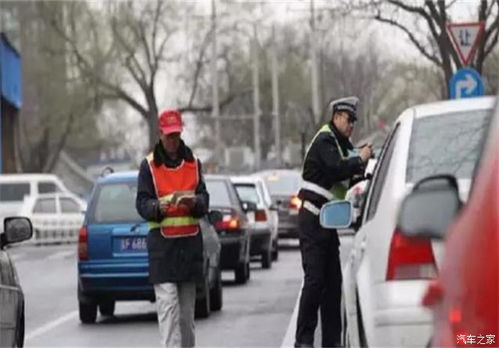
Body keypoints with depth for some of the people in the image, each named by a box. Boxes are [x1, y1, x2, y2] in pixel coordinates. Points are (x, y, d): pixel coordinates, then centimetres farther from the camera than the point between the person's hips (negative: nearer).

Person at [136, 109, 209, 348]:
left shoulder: (193, 163, 12)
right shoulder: (149, 165, 1)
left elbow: (204, 199, 9)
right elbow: (142, 203, -2)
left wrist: (194, 203, -15)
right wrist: (158, 207, -24)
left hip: (190, 240, 4)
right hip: (162, 240, -4)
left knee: (187, 306, 8)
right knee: (168, 304, -12)